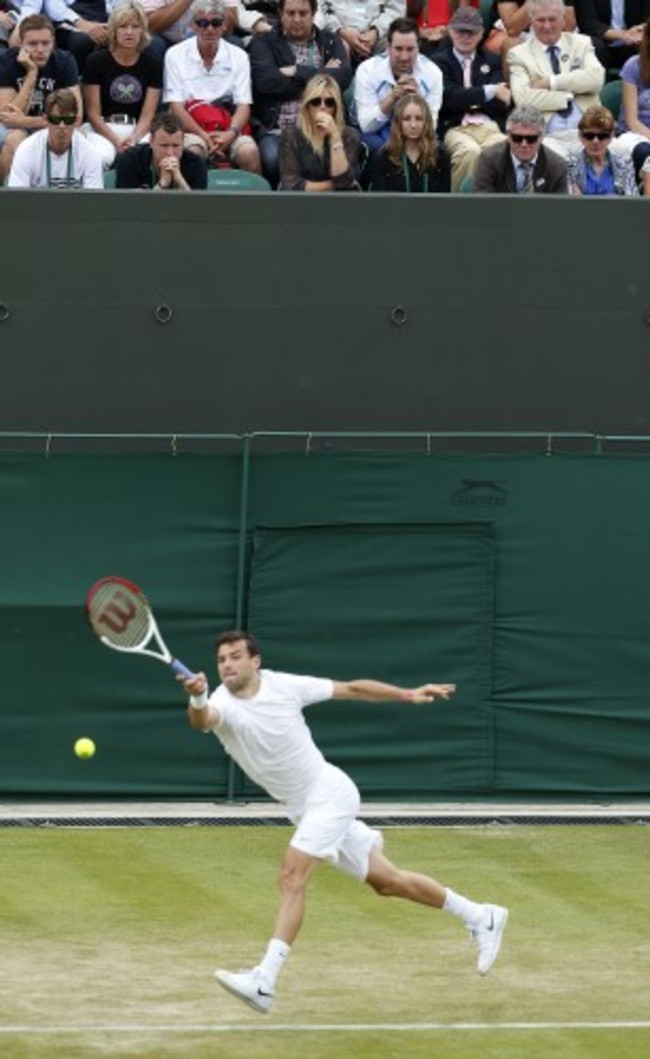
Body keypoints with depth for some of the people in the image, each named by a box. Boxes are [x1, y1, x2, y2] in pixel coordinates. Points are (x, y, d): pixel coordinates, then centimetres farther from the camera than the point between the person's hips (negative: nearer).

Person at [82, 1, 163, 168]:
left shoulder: (153, 64, 7)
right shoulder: (96, 61, 1)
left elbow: (147, 115, 2)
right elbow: (93, 112, -2)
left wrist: (134, 139, -19)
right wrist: (116, 141, -17)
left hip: (139, 130, 2)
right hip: (102, 128, -2)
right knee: (103, 156, -39)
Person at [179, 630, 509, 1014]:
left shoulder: (285, 686, -13)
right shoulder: (221, 704, -12)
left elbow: (352, 689, 1)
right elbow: (202, 719, -38)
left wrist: (408, 695, 0)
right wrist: (197, 700, -61)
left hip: (329, 792, -4)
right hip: (302, 808, 4)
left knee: (293, 875, -22)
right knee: (386, 881, 13)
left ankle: (264, 982, -26)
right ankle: (481, 917, 29)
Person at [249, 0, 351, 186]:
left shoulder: (331, 42, 18)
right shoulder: (263, 43, 13)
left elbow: (343, 77, -1)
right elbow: (265, 80, -6)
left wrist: (297, 72, -3)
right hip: (276, 129, -1)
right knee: (273, 160, -33)